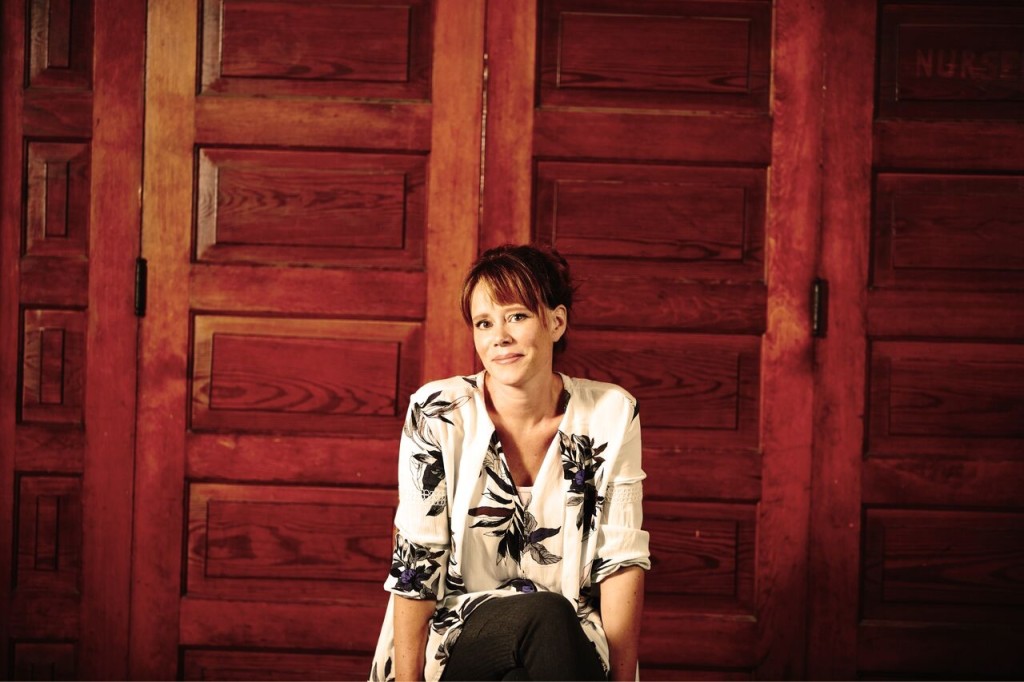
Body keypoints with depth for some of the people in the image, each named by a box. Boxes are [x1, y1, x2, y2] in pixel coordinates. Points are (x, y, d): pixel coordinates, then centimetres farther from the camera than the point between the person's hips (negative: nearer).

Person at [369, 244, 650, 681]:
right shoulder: (437, 415, -5)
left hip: (573, 646, 2)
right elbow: (414, 568, -5)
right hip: (458, 643, -2)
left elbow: (622, 562, 0)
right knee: (546, 614, -33)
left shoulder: (611, 415, 0)